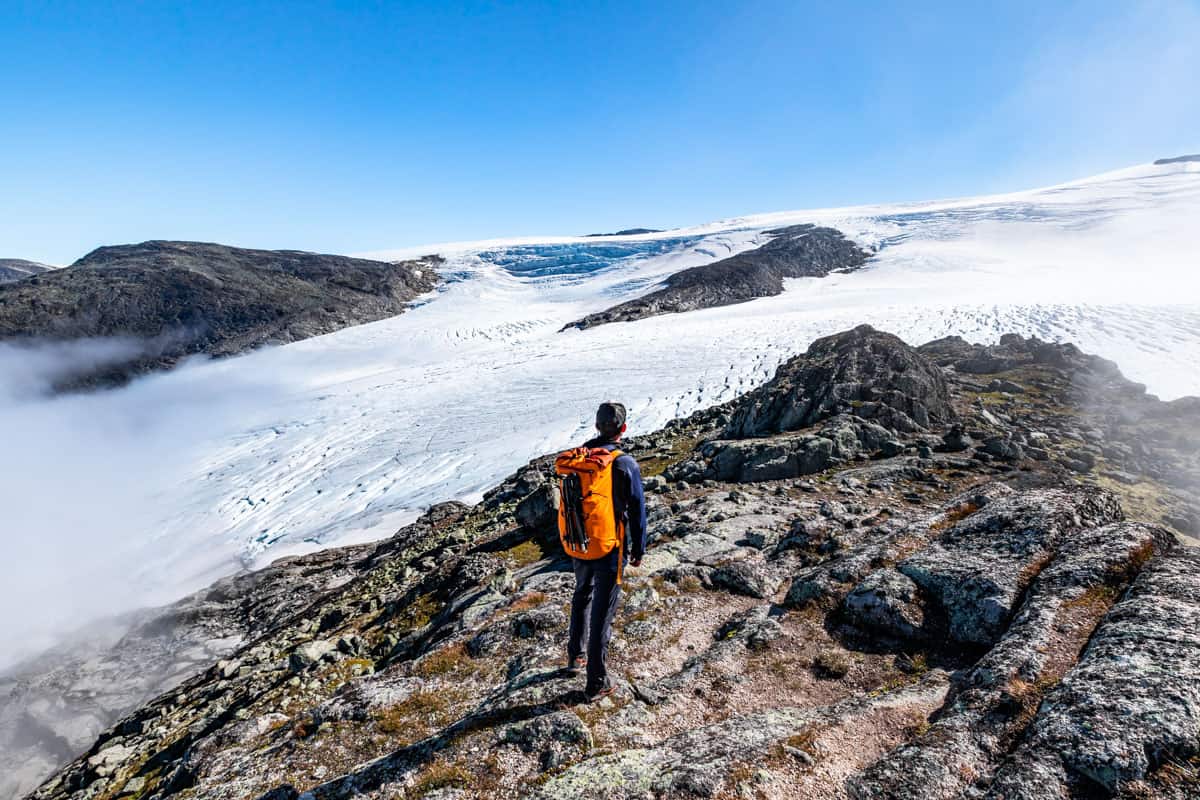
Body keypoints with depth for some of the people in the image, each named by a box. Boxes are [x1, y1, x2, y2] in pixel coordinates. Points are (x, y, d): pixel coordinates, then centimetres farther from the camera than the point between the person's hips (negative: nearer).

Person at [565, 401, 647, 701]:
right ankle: (596, 682, 18)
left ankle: (575, 655, 42)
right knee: (602, 614, 6)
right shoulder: (626, 464, -18)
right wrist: (639, 549, 3)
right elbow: (636, 510, -10)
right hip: (610, 550, -5)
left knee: (581, 598, 28)